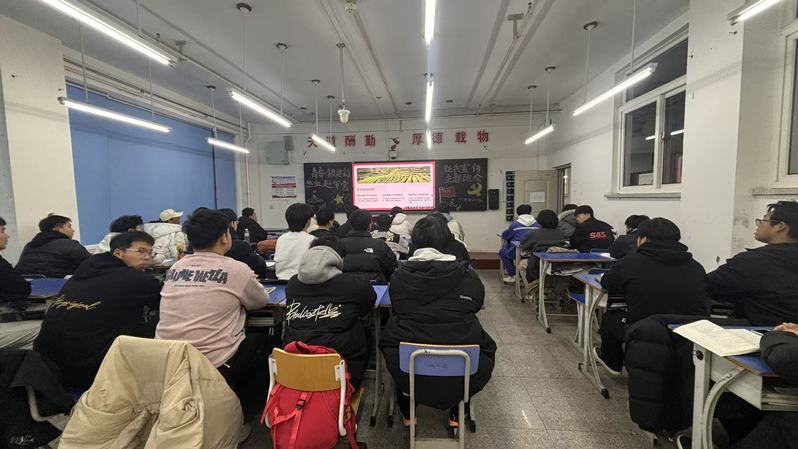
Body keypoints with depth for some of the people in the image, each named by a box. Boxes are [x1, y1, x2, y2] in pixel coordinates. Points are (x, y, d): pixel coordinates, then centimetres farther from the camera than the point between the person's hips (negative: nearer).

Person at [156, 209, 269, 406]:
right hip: (214, 366, -6)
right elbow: (261, 301, 5)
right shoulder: (236, 269, -12)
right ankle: (246, 410, 30)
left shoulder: (175, 268, 3)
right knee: (262, 343, 19)